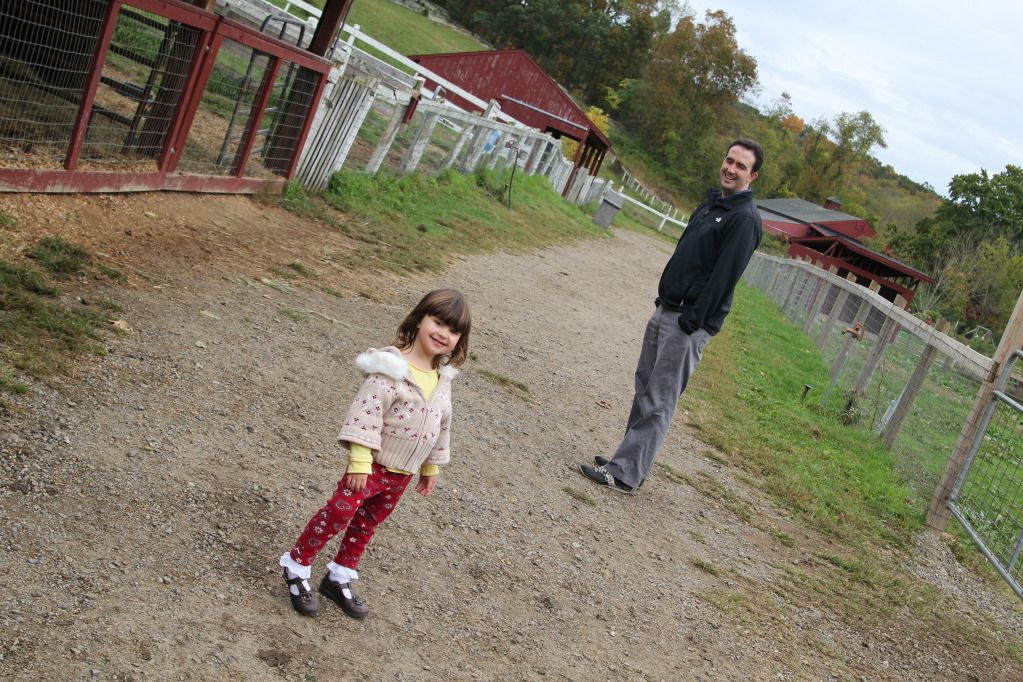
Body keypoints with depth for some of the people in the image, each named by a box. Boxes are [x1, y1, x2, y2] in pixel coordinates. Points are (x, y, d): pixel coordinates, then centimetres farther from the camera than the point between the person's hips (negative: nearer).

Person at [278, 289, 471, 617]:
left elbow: (442, 425, 15)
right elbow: (366, 412, -23)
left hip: (402, 475, 7)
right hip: (373, 465, -7)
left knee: (366, 525, 18)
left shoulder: (443, 377, 4)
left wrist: (431, 466, 20)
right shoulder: (392, 367, -19)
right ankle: (297, 566, 11)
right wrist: (360, 461, -26)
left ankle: (339, 579, 33)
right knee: (338, 514, -9)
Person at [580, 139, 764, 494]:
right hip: (666, 310, 9)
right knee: (645, 388, 14)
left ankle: (626, 474, -4)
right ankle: (630, 458, 24)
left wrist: (693, 321, -22)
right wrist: (663, 298, 16)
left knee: (658, 403, -7)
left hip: (690, 321, -9)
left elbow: (724, 277, -19)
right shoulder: (712, 201, 16)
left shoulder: (744, 219, -13)